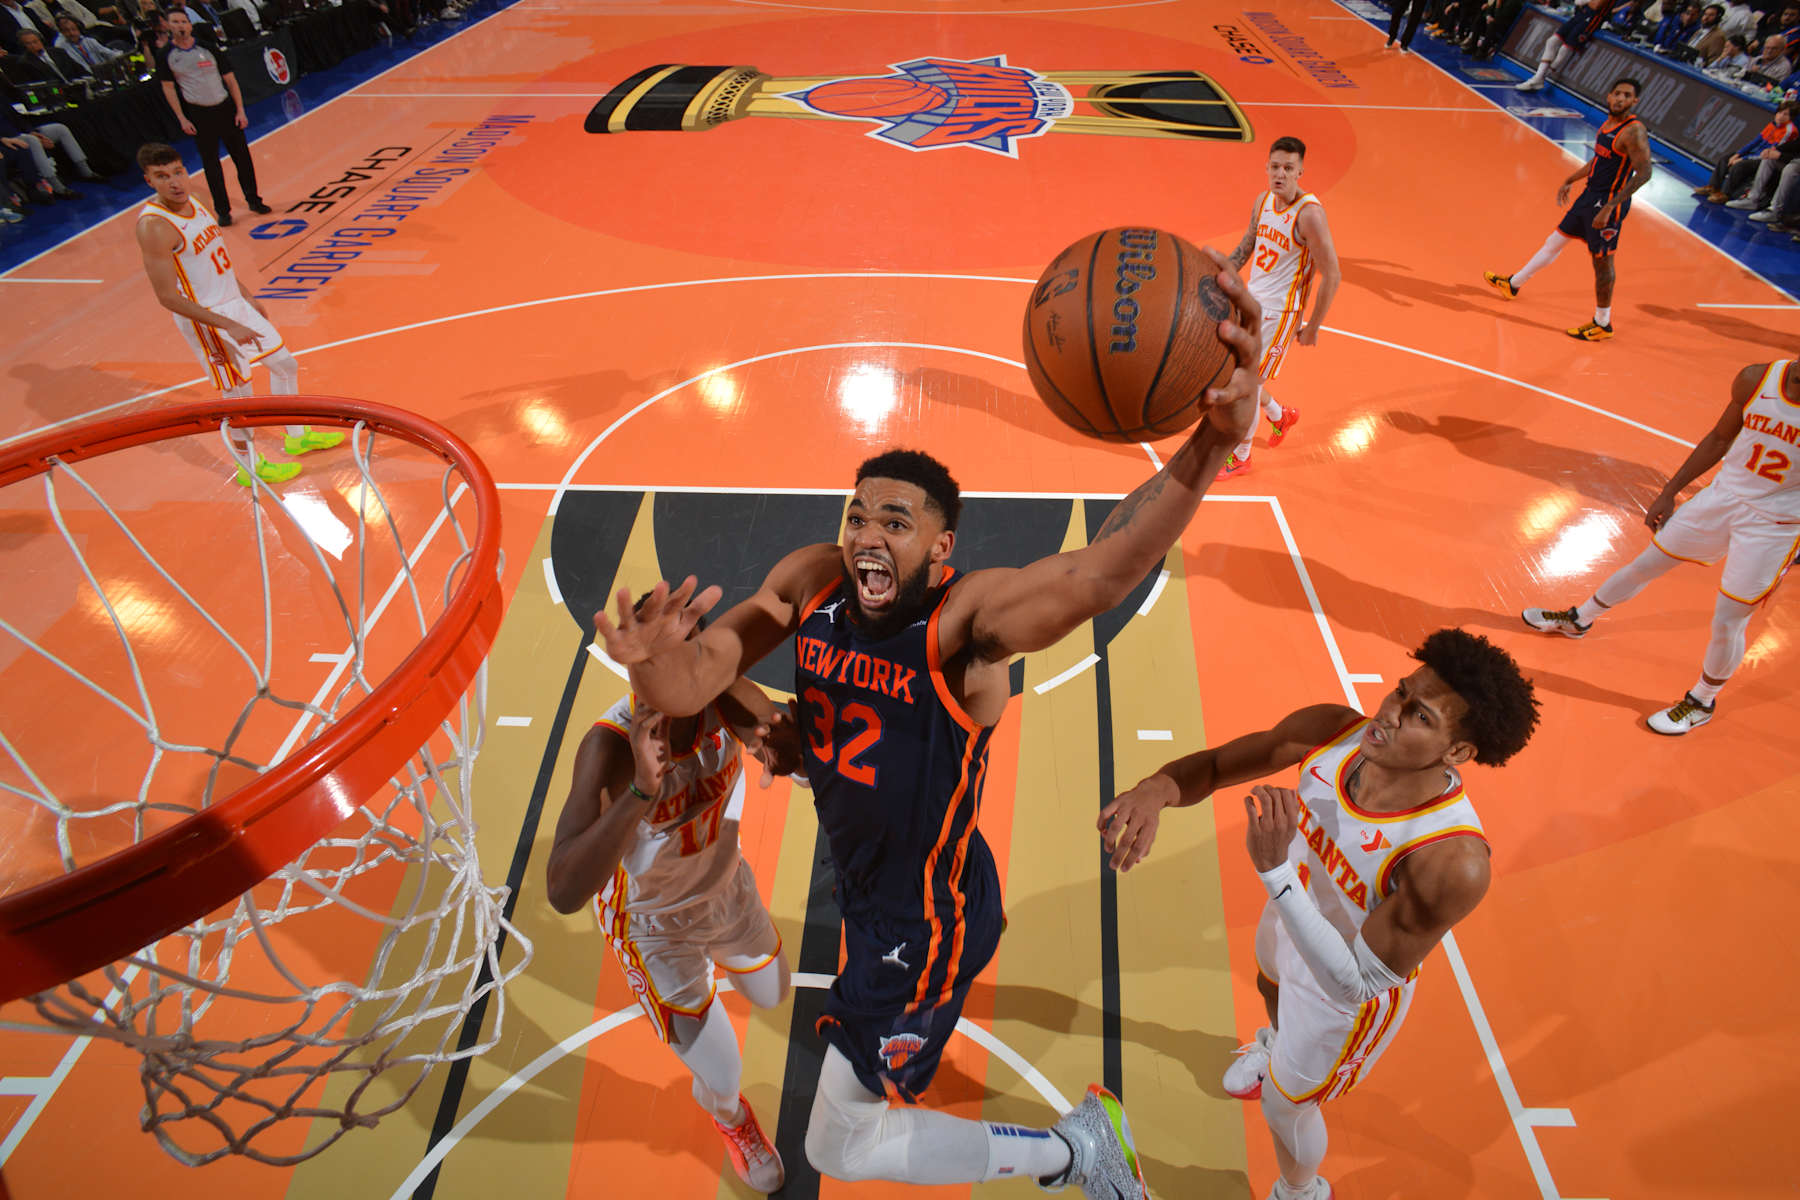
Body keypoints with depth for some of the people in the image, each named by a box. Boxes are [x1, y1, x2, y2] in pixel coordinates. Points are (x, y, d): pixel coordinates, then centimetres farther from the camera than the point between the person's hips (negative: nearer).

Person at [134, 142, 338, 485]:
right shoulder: (154, 226, -24)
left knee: (286, 365, 17)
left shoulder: (193, 202, 2)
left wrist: (246, 294, 22)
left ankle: (297, 436, 36)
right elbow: (168, 297, -25)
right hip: (207, 317, -9)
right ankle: (249, 466, 20)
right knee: (239, 393, 1)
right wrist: (229, 326, -28)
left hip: (235, 303, 9)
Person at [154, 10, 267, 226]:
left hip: (225, 109, 1)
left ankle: (253, 200, 22)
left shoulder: (207, 47, -1)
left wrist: (240, 110, -3)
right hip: (197, 115, -1)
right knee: (210, 162, 2)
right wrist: (182, 119, -5)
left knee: (242, 156, 5)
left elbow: (230, 79, 3)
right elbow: (168, 87, 2)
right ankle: (223, 210, 9)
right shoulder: (166, 56, -2)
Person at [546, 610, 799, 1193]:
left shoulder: (725, 695, -27)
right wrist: (641, 791, -60)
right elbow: (564, 894, -47)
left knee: (772, 994, 29)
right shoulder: (611, 745, -39)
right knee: (722, 1077, 9)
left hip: (726, 886, 4)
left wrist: (776, 742, -44)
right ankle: (726, 1114, 48)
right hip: (651, 921, -4)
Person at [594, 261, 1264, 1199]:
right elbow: (707, 663, -11)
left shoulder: (965, 618, -34)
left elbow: (1096, 574, -51)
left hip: (929, 918, -6)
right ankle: (912, 1021, 78)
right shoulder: (810, 581, -15)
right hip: (865, 886, 7)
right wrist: (658, 668, -36)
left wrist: (1209, 445, -66)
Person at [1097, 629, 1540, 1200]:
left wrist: (1275, 871, -50)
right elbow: (1214, 766, -19)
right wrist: (1155, 789, -42)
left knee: (1284, 1104, 21)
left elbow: (1354, 984, -36)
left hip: (1356, 986, -5)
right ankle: (1277, 1044, 77)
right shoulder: (1332, 730, -31)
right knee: (1270, 982, 38)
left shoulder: (1455, 862, -44)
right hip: (1292, 915, 5)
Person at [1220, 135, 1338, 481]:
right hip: (1251, 301, 8)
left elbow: (1332, 275, -18)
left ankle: (1241, 456, 16)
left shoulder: (1309, 213, -22)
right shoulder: (1262, 201, 1)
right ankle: (1280, 416, 42)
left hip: (1280, 312, -8)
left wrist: (1313, 326, -15)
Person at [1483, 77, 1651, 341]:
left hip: (1608, 203, -8)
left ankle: (1603, 324, 12)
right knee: (1556, 241, 21)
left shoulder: (1633, 131, -19)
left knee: (1602, 262, 0)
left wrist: (1609, 207, -29)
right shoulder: (1608, 123, 8)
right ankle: (1512, 284, 39)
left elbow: (1644, 173, -24)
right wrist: (1569, 181, 31)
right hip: (1590, 196, 8)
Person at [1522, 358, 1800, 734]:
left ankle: (1702, 702, 27)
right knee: (1645, 564, 16)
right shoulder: (1755, 379, -10)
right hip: (1723, 495, 4)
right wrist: (1669, 491, 11)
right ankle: (1578, 620, 43)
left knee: (1727, 621, 2)